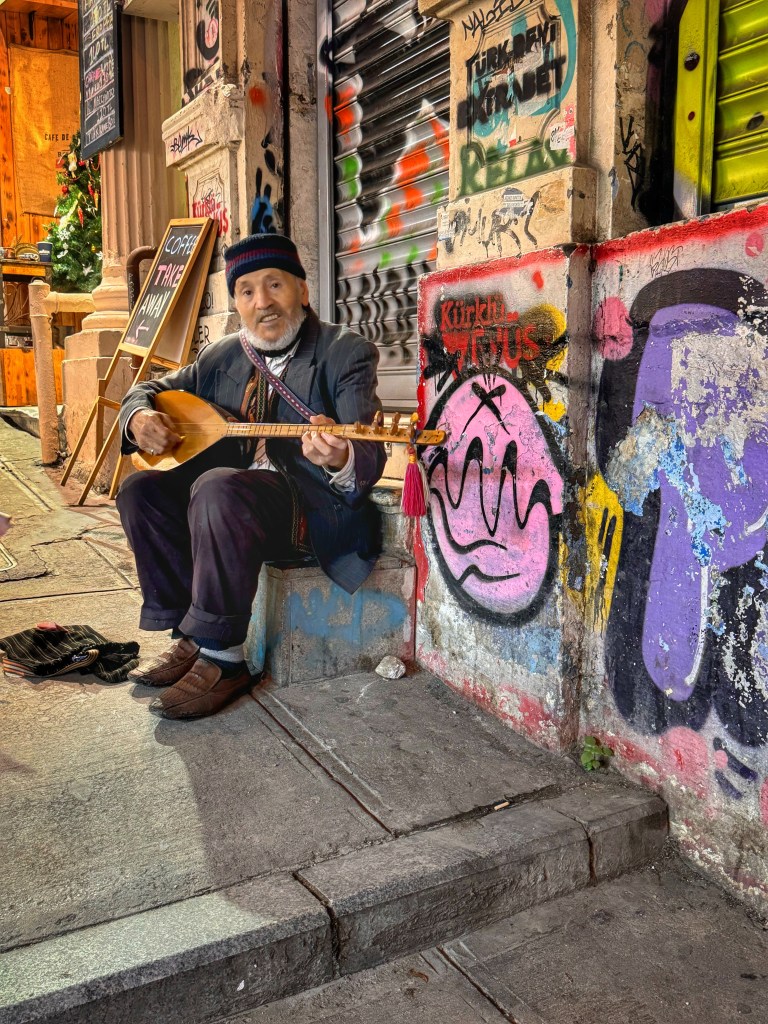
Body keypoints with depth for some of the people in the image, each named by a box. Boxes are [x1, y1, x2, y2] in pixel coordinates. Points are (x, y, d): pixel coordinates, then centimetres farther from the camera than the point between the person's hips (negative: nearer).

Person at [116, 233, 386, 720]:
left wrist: (341, 460, -45)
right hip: (236, 498, 7)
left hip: (318, 508, -7)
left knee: (220, 487, -32)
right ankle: (190, 635, -2)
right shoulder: (224, 356, 10)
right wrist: (139, 416, -6)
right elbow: (150, 388, 19)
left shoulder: (347, 352, -8)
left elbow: (369, 460, -20)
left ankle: (222, 656, -19)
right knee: (141, 489, -10)